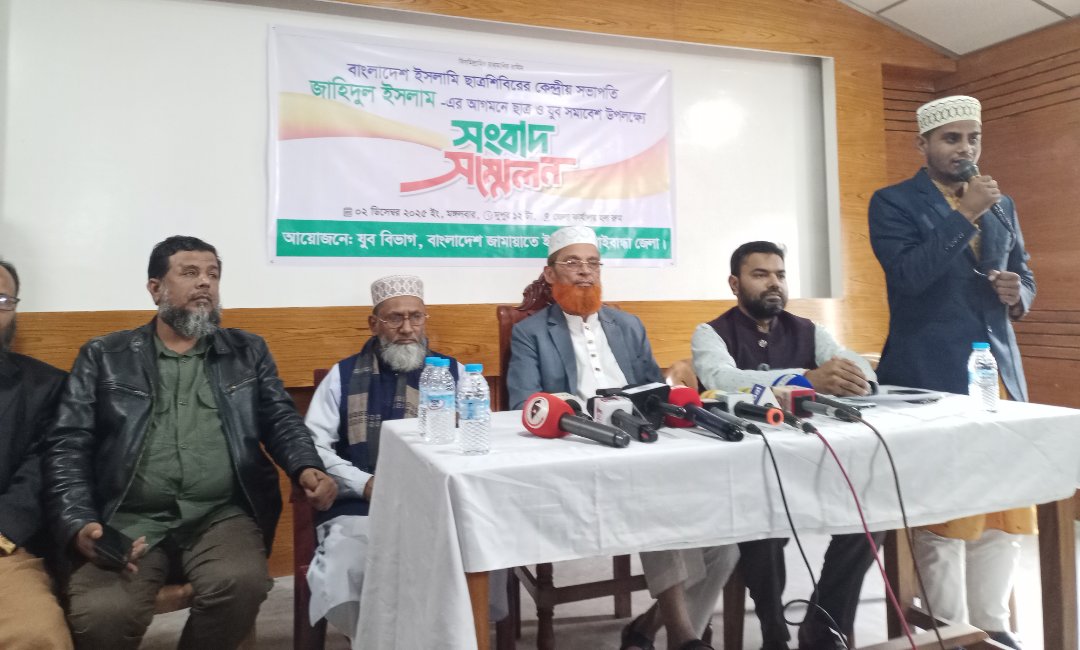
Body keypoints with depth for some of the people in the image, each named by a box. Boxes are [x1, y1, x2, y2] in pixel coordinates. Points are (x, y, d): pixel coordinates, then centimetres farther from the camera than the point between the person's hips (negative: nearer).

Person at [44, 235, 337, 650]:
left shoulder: (248, 352, 16)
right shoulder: (103, 357, 12)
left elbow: (281, 420, 9)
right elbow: (68, 447, 6)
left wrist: (306, 469, -13)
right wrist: (79, 524, -11)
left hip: (222, 516, 1)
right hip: (127, 521, 0)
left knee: (240, 584, -30)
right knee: (101, 612, -30)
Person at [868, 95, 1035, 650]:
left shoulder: (1001, 205, 16)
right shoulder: (892, 203, -2)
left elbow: (1024, 277, 20)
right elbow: (908, 275, -16)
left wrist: (1018, 294, -2)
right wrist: (964, 215, -17)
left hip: (998, 369, 6)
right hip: (929, 374, -6)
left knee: (1007, 501, 9)